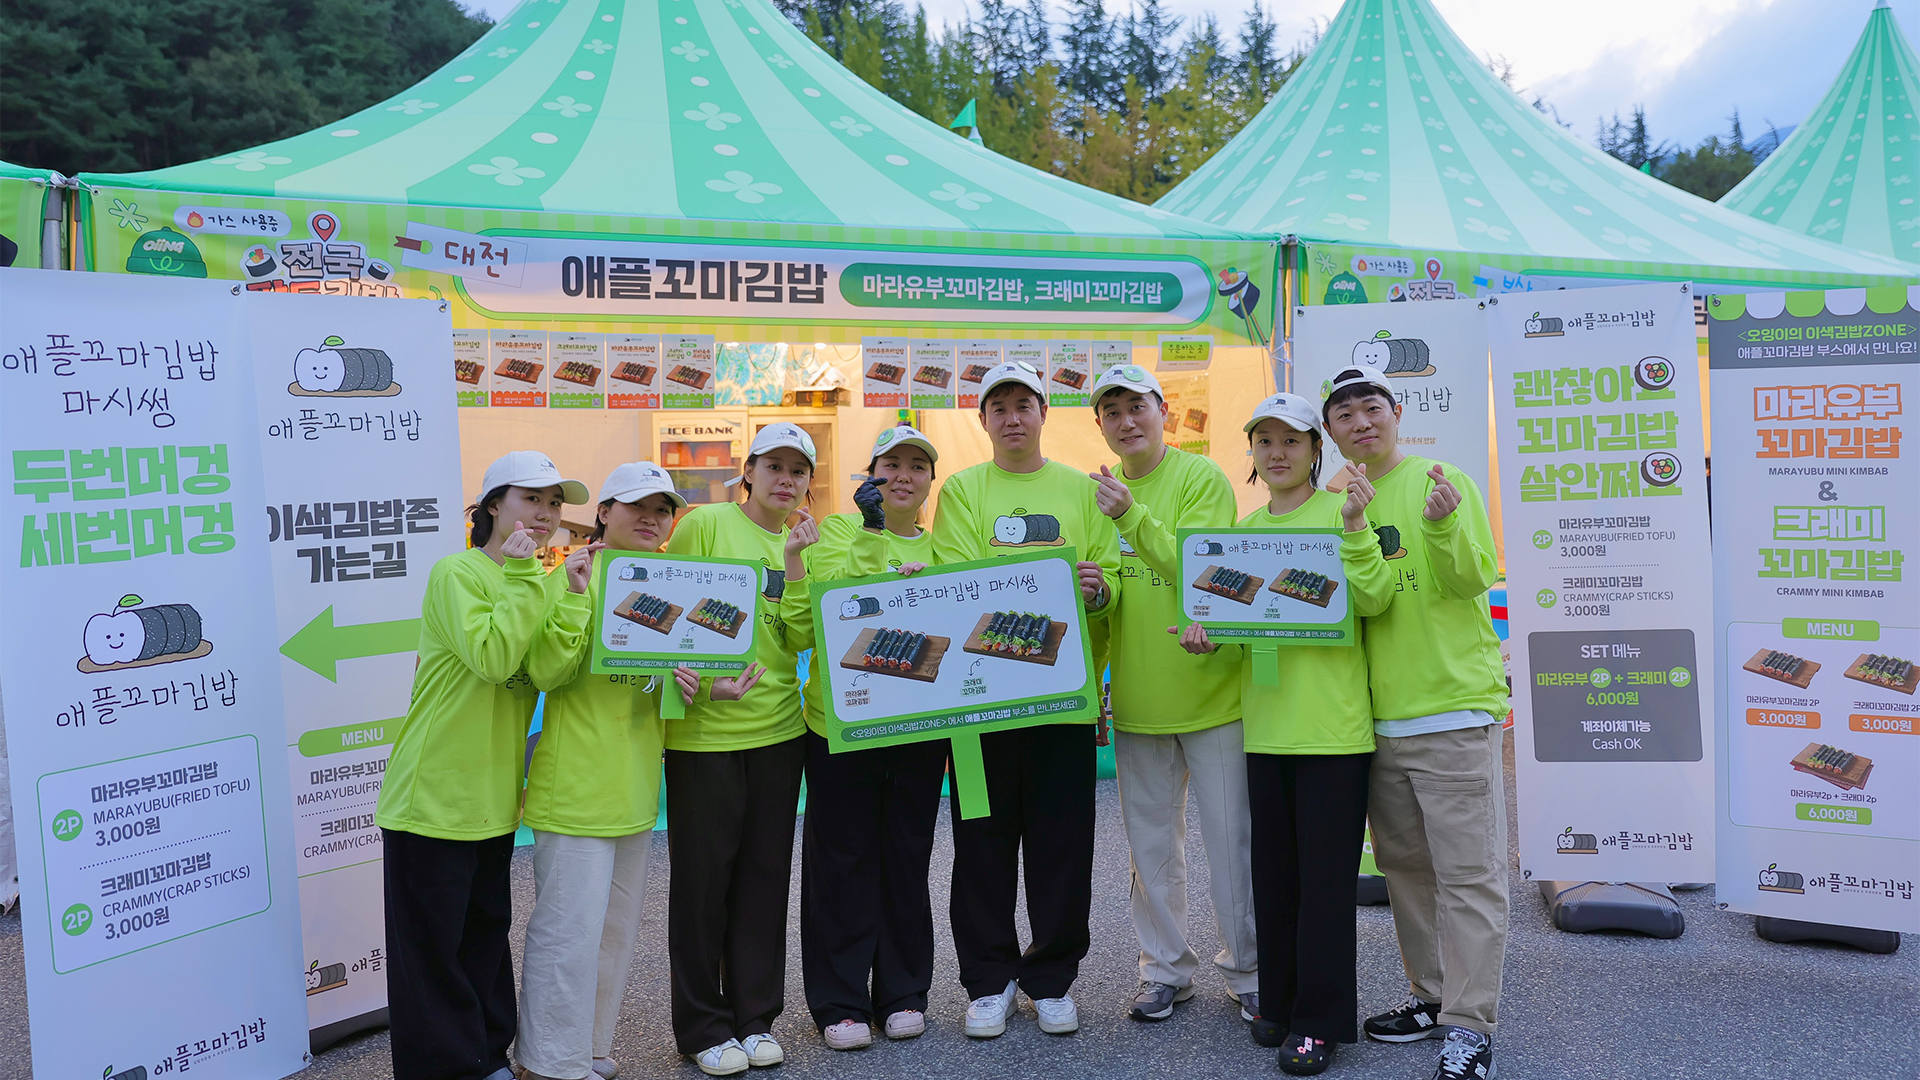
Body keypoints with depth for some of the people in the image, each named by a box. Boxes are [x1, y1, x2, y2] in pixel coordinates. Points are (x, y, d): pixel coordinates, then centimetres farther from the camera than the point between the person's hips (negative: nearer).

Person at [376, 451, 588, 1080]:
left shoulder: (535, 584, 10)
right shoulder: (456, 574, -14)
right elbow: (493, 658, -28)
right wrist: (519, 575, -24)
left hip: (492, 793, 7)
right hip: (433, 793, -7)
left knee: (486, 927, 17)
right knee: (432, 940, 4)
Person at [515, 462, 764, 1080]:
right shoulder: (577, 576, -10)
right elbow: (546, 674, -19)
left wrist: (698, 689, -3)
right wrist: (575, 598, -30)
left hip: (637, 783, 8)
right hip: (576, 783, -8)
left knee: (617, 925, 17)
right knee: (569, 929, -4)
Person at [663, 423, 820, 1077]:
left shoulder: (801, 542, 11)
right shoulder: (706, 524, -5)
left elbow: (798, 638, 0)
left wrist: (795, 559, -9)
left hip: (778, 728, 5)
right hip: (703, 729, -4)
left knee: (765, 873, 11)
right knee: (703, 876, 4)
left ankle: (755, 1017, 25)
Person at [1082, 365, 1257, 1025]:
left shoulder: (1202, 477, -9)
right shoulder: (1099, 492, 7)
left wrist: (1134, 516, -31)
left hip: (1211, 690, -5)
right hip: (1137, 697, 5)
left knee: (1231, 840, 4)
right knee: (1151, 843, 14)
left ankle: (1247, 973, 22)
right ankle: (1165, 970, 29)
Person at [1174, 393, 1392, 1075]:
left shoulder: (1340, 511, -3)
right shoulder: (1244, 530, 13)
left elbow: (1373, 600, -14)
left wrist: (1354, 527, -27)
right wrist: (1207, 635, -2)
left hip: (1334, 726, -5)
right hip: (1266, 726, 5)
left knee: (1324, 872, 0)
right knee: (1274, 866, 13)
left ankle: (1320, 1019, 11)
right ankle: (1280, 1001, 27)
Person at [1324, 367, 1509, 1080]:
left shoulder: (1442, 483, -3)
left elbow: (1476, 579, -14)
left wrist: (1444, 527, -30)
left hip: (1453, 707, -6)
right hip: (1379, 716, 6)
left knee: (1466, 870, -3)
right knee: (1406, 866, 15)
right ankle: (1432, 997, 28)